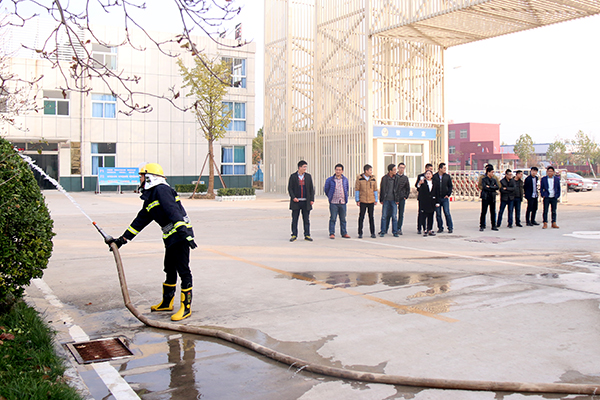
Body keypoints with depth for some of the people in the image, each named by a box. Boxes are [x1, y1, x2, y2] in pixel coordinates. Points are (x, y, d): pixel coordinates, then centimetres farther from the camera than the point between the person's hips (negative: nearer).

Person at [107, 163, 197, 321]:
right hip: (171, 238, 10)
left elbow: (173, 211, -22)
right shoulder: (149, 198, 20)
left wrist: (184, 233, -32)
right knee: (170, 270, 18)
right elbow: (140, 221, 25)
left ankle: (186, 308, -2)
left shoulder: (161, 190, -11)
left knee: (183, 270, -7)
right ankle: (167, 303, 32)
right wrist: (122, 239, 25)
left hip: (181, 236, -10)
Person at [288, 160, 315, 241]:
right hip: (296, 201, -2)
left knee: (306, 220, 5)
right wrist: (293, 197, -12)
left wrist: (312, 199, 1)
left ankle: (307, 235, 12)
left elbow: (311, 188, 9)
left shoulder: (308, 176, 7)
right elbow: (290, 188, 1)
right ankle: (294, 235, 12)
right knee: (294, 220, 3)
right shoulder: (293, 176, 1)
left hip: (306, 202, 2)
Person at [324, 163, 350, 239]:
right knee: (332, 219, -2)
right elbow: (326, 190, 8)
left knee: (343, 219, 8)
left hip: (342, 202, 3)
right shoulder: (330, 180, -2)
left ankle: (344, 233, 16)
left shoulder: (345, 180, 6)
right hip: (333, 203, -2)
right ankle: (332, 233, 4)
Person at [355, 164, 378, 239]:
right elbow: (357, 189, -1)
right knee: (361, 217, 0)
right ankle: (360, 233, 8)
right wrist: (357, 200, -5)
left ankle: (373, 233, 14)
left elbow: (375, 190, 10)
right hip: (362, 201, -2)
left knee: (371, 217, 7)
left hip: (371, 201, 2)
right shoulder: (359, 178, -4)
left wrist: (376, 200, 6)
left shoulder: (373, 179, 4)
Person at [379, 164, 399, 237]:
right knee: (384, 216, 1)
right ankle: (383, 231, 9)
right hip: (386, 200, -1)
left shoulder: (396, 178, 4)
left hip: (393, 200, 1)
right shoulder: (384, 178, -1)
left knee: (394, 216, 2)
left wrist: (397, 200, 2)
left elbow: (397, 189, 8)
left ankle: (395, 232, 9)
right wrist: (381, 200, 0)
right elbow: (381, 189, 4)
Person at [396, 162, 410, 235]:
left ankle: (399, 228, 10)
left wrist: (405, 196, 5)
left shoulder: (405, 178, 9)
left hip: (402, 198, 2)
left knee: (401, 214, 4)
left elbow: (408, 189, 15)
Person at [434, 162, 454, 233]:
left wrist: (448, 194, -2)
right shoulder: (434, 177, -1)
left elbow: (450, 186, 10)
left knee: (447, 213, -4)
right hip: (437, 198, 0)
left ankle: (450, 228, 5)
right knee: (438, 214, 4)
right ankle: (440, 228, 14)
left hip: (445, 198, 0)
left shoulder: (447, 176, 5)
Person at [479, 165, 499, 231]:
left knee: (493, 212, 7)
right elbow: (484, 187, -15)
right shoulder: (484, 179, -1)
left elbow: (497, 187, -1)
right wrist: (493, 187, -10)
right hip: (485, 197, -5)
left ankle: (493, 226, 14)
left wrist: (489, 187, -11)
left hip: (492, 197, 5)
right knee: (483, 212, -4)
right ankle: (482, 226, 0)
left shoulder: (494, 179, 13)